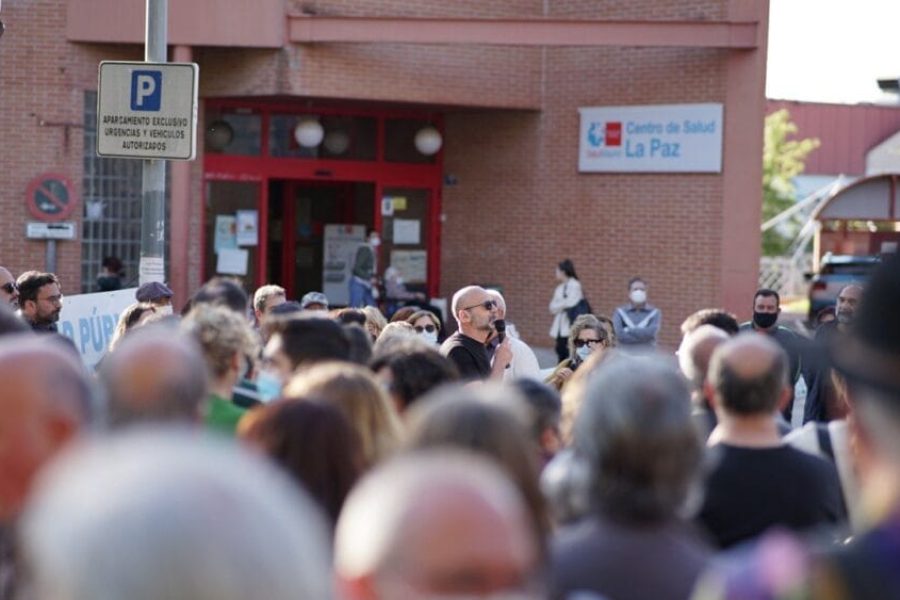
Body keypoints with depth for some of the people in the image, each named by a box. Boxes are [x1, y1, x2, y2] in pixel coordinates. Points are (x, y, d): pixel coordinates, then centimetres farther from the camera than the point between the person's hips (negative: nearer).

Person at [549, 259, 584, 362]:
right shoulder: (560, 288, 16)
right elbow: (553, 306, 13)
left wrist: (557, 306, 0)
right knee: (560, 350, 7)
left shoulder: (575, 285, -7)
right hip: (560, 325, 8)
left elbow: (570, 303, -15)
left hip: (570, 325, -8)